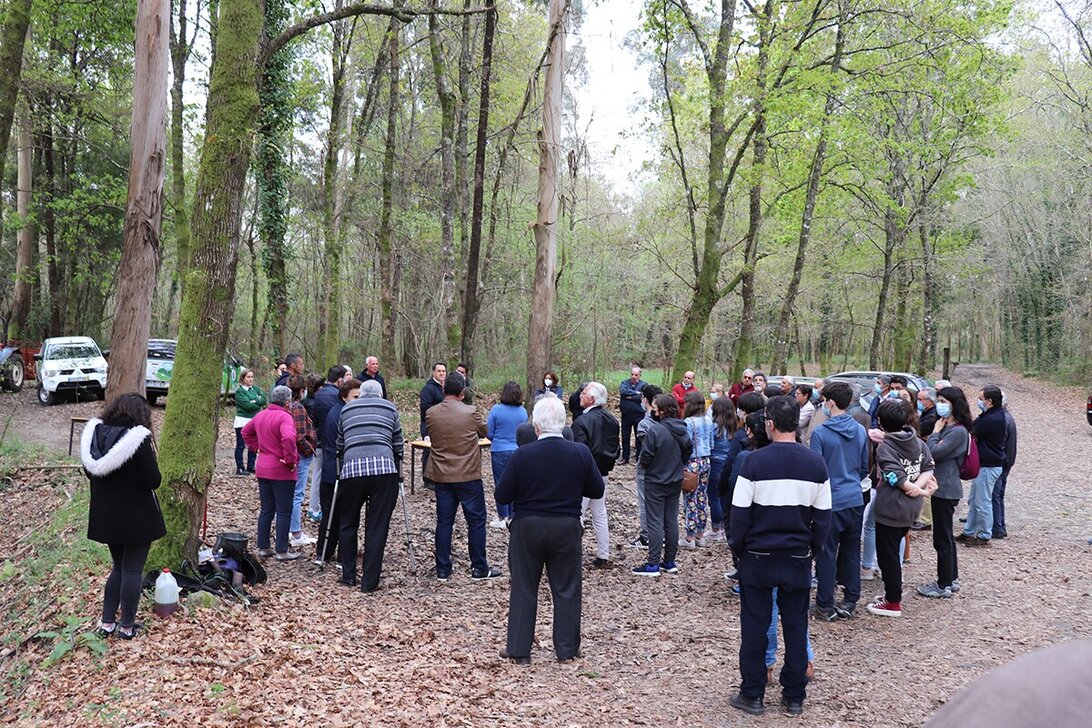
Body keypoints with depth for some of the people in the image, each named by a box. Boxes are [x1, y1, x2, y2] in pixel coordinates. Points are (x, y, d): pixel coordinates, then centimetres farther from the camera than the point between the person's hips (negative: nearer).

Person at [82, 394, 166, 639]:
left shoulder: (95, 434, 0)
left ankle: (107, 622, 23)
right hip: (137, 517, -6)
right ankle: (127, 626, 15)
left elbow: (90, 472, 12)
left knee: (118, 567, 21)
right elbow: (153, 481, -18)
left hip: (105, 515, 6)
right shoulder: (138, 439, -20)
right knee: (132, 570, 7)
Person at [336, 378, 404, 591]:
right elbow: (398, 444, 20)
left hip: (351, 468, 1)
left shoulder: (347, 408, 22)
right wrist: (398, 471, 32)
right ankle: (369, 582, 7)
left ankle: (348, 576, 24)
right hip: (384, 468, -1)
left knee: (347, 525, 18)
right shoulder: (390, 408, 18)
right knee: (377, 528, 4)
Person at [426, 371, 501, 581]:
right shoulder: (470, 413, -14)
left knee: (444, 521, 10)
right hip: (468, 476, -4)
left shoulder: (431, 413, -5)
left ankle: (442, 570, 14)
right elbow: (485, 432, 4)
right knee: (476, 521, 7)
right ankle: (479, 569, 12)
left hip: (441, 476, 4)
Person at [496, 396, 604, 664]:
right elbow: (596, 491, 2)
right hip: (567, 529, 1)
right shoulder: (581, 453, -10)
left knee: (523, 589, 11)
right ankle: (567, 649, 20)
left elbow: (501, 496, -10)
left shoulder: (522, 455, -15)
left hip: (527, 529, -1)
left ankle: (519, 650, 16)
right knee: (567, 589, 13)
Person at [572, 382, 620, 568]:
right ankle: (603, 557, 21)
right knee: (600, 516, 15)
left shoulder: (582, 421, -20)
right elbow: (615, 449, 12)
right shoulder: (611, 420, 5)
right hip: (602, 474, 8)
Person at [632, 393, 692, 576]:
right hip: (676, 482, 6)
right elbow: (688, 451, 9)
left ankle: (653, 565, 3)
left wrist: (641, 461, 1)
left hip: (656, 482, -6)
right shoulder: (682, 429, -1)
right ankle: (670, 561, 22)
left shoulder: (654, 430, -22)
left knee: (655, 522, -1)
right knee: (671, 521, 14)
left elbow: (645, 459, -20)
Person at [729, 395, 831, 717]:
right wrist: (813, 549, 14)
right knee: (796, 627, 13)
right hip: (798, 558, 3)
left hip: (758, 557, -3)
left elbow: (740, 512, -10)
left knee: (754, 626, 8)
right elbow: (822, 516, 2)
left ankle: (752, 696, 16)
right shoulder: (815, 463, -3)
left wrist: (737, 548, 4)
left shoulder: (755, 461, -13)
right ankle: (795, 696, 23)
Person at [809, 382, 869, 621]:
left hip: (831, 502, -5)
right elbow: (865, 467, 13)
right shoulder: (860, 431, 4)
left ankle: (825, 606, 9)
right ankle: (850, 601, 21)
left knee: (827, 554, 3)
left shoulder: (820, 433, -14)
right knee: (852, 552, 14)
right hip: (855, 500, 6)